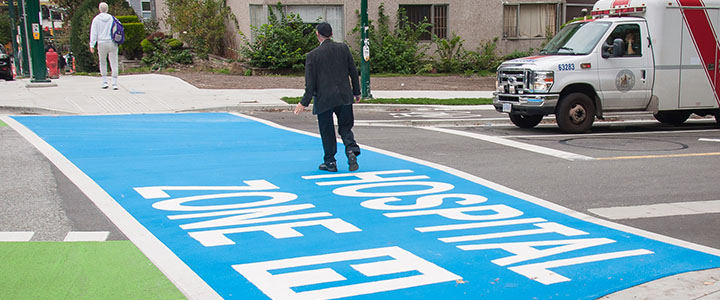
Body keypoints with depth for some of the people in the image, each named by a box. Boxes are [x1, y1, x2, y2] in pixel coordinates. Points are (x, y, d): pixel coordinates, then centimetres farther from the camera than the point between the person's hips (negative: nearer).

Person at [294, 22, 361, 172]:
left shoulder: (313, 55, -7)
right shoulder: (343, 48, 2)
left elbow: (310, 82, -9)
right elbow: (353, 71, 6)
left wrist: (305, 102, -4)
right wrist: (356, 92, 16)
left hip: (324, 98, -3)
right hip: (344, 96, 3)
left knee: (327, 132, 8)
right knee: (345, 127, 13)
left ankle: (330, 162, 14)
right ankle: (351, 150, -11)